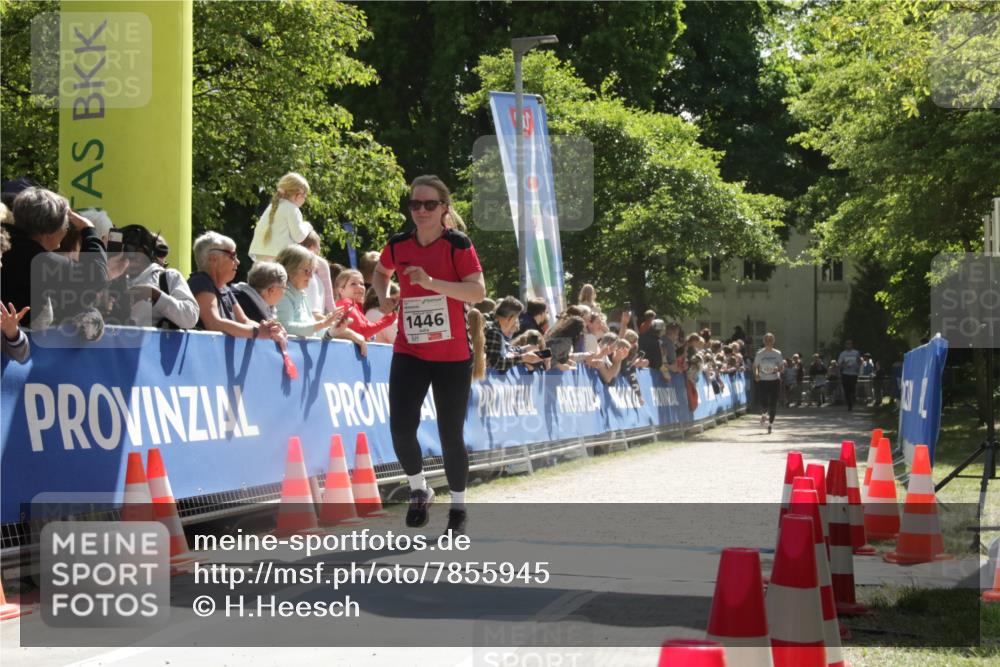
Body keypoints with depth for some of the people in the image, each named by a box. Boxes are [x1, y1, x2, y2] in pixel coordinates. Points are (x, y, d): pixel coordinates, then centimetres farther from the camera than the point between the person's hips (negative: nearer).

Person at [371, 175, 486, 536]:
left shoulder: (458, 245, -10)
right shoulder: (398, 245, 2)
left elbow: (478, 292, -22)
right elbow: (380, 272, 25)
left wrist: (432, 282, -31)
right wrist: (383, 296, 4)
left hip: (453, 356, -3)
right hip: (409, 353, 3)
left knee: (451, 435, 3)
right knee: (401, 429, -9)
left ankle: (458, 507, 21)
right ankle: (418, 490, 18)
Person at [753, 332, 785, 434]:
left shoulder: (777, 353, 3)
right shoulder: (760, 353, 1)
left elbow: (782, 367, 7)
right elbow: (755, 366, 6)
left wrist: (778, 369, -16)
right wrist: (756, 374, -13)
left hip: (774, 380, 1)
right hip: (762, 380, -1)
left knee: (773, 404, -4)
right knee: (764, 403, -8)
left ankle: (770, 423, 10)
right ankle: (764, 414, 27)